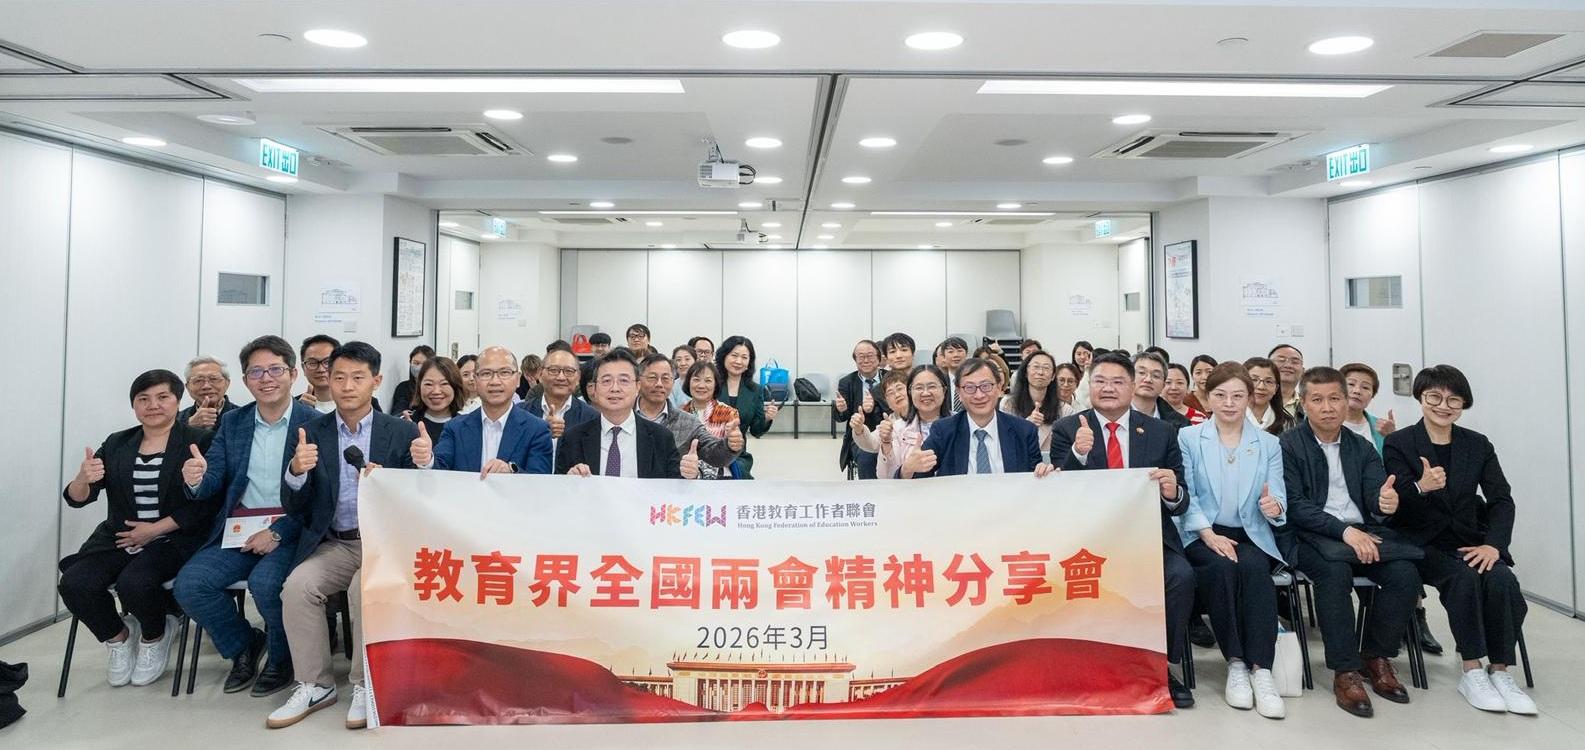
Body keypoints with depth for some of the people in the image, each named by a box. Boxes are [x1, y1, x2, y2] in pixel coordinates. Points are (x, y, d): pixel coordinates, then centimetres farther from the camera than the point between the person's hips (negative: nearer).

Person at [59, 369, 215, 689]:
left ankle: (155, 637, 4)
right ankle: (119, 636, 10)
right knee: (73, 584, -20)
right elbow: (76, 498, 5)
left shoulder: (199, 442, -3)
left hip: (174, 539, -5)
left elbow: (205, 503, -10)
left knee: (133, 582, -31)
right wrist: (83, 479, -18)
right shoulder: (116, 444, 12)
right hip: (117, 539, 5)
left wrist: (155, 529, -15)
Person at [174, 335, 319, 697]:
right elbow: (214, 481, 5)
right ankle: (244, 645, 15)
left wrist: (278, 532, -20)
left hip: (289, 531, -5)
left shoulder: (313, 423, -5)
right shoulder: (232, 422, 12)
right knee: (188, 584, -14)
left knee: (264, 582, -30)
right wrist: (196, 480, -19)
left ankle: (282, 659, 2)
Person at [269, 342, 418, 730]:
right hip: (334, 544, 3)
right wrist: (296, 471, -18)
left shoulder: (402, 432, -1)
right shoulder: (313, 432, 6)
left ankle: (367, 685, -10)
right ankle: (314, 685, -5)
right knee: (296, 586, -23)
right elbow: (295, 507, 4)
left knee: (366, 589, -30)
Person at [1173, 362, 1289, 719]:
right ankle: (1235, 663, -24)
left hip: (1251, 534, 2)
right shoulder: (1188, 438, 6)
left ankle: (1261, 669, -31)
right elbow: (1185, 496, -2)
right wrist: (1209, 534, -17)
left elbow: (1278, 497, 3)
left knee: (1254, 568, -32)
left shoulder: (1269, 444, 13)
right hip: (1203, 534, -1)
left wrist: (1274, 506, -22)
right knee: (1222, 568, -33)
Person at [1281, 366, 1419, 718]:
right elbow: (1294, 506, -10)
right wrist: (1343, 530, -22)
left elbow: (1376, 496, 3)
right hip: (1312, 535, -5)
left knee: (1405, 574, -22)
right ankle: (1345, 671, -22)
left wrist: (1386, 504, -23)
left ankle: (1376, 657, 0)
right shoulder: (1287, 446, -1)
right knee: (1335, 571, -35)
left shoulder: (1362, 447, 16)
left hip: (1362, 531, 5)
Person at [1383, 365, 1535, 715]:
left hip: (1469, 542, 3)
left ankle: (1500, 672, -11)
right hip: (1422, 543, -3)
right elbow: (1396, 506, -9)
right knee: (1464, 578, -31)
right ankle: (1472, 673, -19)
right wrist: (1421, 488, -32)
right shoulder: (1399, 443, -2)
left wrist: (1493, 544, -16)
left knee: (1502, 580, -26)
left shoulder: (1478, 445, 9)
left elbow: (1502, 500, 1)